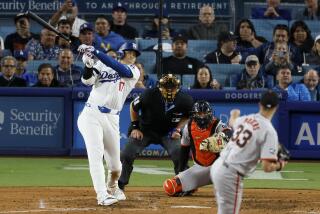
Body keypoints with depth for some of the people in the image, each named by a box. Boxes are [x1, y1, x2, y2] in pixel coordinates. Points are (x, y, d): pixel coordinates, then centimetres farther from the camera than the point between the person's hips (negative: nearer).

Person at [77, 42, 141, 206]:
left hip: (111, 118, 2)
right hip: (91, 114, -2)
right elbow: (87, 80, -4)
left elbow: (121, 69, -14)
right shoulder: (102, 64, 8)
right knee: (96, 154, -18)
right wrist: (89, 63, -23)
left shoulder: (134, 71, 7)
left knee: (115, 164, 7)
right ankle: (102, 195, -22)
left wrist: (96, 53, -22)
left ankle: (112, 188, 37)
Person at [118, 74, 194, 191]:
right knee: (126, 154, -10)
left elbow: (188, 116, 1)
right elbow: (133, 107, -6)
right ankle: (119, 184, 8)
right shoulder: (149, 95, -28)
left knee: (179, 154, -22)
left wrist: (178, 129, -12)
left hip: (168, 132, 0)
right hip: (145, 129, 0)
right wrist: (135, 127, -6)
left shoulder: (184, 100, -24)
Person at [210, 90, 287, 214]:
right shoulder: (269, 131, -14)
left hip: (217, 167, 8)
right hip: (231, 175, -8)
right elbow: (267, 167, -19)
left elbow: (232, 122, 36)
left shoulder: (245, 119, 8)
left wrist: (234, 114, 61)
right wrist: (279, 165, 4)